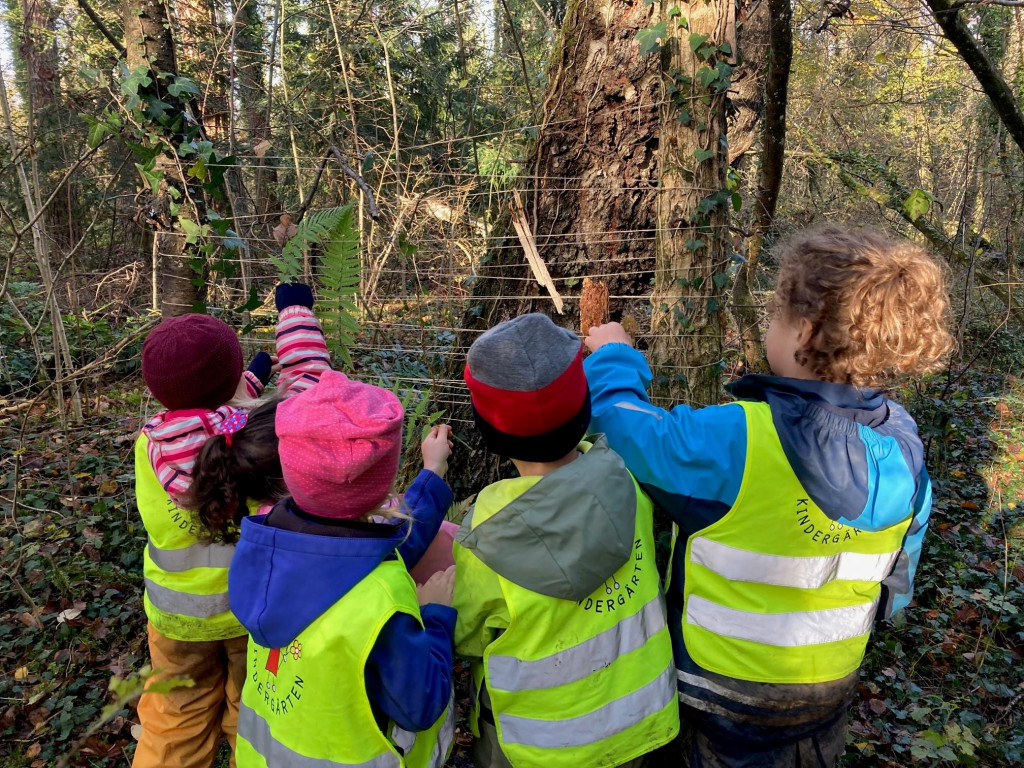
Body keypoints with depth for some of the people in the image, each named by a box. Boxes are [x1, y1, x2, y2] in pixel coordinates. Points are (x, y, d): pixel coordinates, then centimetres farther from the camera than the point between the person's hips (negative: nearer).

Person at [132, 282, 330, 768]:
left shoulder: (150, 443, -16)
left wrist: (254, 377, 17)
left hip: (176, 613, 3)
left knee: (176, 727, 23)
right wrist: (295, 311, 3)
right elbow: (310, 380, -9)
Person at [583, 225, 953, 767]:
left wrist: (613, 358, -2)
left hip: (733, 684, -5)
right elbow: (896, 580, 0)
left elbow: (628, 430, -19)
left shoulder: (736, 441, -34)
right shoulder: (901, 444, -14)